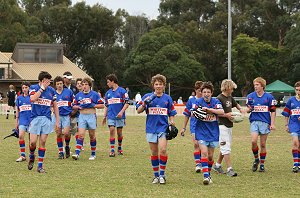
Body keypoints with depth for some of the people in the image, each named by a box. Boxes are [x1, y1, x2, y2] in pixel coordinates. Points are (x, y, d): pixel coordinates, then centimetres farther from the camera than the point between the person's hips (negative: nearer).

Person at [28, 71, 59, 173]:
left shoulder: (51, 90, 6)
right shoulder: (33, 88, -2)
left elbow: (55, 106, 13)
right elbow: (33, 99, -21)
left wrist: (57, 120, 9)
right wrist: (42, 88, -16)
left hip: (47, 119, 2)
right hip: (35, 118, -2)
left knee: (42, 142, 1)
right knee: (33, 142, -6)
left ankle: (40, 165, 6)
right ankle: (31, 156, 25)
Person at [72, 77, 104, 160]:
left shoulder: (95, 94, -1)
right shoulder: (78, 95, 7)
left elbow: (102, 105, 0)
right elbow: (74, 106, 13)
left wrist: (93, 105, -14)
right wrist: (79, 107, -8)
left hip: (91, 116, -1)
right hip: (82, 116, 1)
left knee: (92, 136, 7)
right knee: (81, 135, -10)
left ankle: (93, 154, 19)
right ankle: (77, 153, -17)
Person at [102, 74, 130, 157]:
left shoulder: (122, 91, -3)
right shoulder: (108, 93, 12)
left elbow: (127, 103, -6)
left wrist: (121, 112, -18)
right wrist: (104, 117, 13)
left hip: (119, 116, -3)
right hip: (110, 116, 3)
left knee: (119, 132, 5)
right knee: (112, 131, -9)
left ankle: (119, 148, 24)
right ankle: (112, 150, -9)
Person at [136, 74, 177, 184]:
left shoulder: (167, 98, 6)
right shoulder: (147, 97, 3)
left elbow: (171, 114, 14)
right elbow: (138, 111, 0)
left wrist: (172, 122, -4)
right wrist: (144, 104, -17)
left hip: (163, 127, -1)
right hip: (151, 128, 1)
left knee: (163, 150, -15)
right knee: (154, 152, 6)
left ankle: (162, 175, -6)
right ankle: (156, 175, 17)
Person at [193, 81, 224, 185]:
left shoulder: (216, 101, -3)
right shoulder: (198, 102, -6)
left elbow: (222, 112, -19)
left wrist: (208, 109, -30)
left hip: (213, 132, 2)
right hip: (201, 132, -2)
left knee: (210, 156, 9)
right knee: (204, 152, -17)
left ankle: (209, 173, 28)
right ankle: (205, 176, -20)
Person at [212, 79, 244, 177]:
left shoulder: (230, 97, 12)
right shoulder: (219, 98, -13)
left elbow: (236, 104, 32)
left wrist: (240, 109, 12)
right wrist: (226, 115, -19)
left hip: (229, 125, 9)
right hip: (222, 125, -9)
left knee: (225, 147, 14)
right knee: (226, 148, -10)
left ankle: (217, 165, 27)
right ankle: (229, 169, -11)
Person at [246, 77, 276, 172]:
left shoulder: (269, 97, 0)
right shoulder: (250, 96, 5)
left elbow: (273, 111, 3)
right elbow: (248, 109, 15)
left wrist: (272, 124, -3)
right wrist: (249, 109, -9)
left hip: (265, 122, -1)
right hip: (254, 121, 1)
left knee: (263, 144, 3)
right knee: (253, 141, -17)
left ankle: (262, 164, 15)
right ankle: (256, 159, 7)